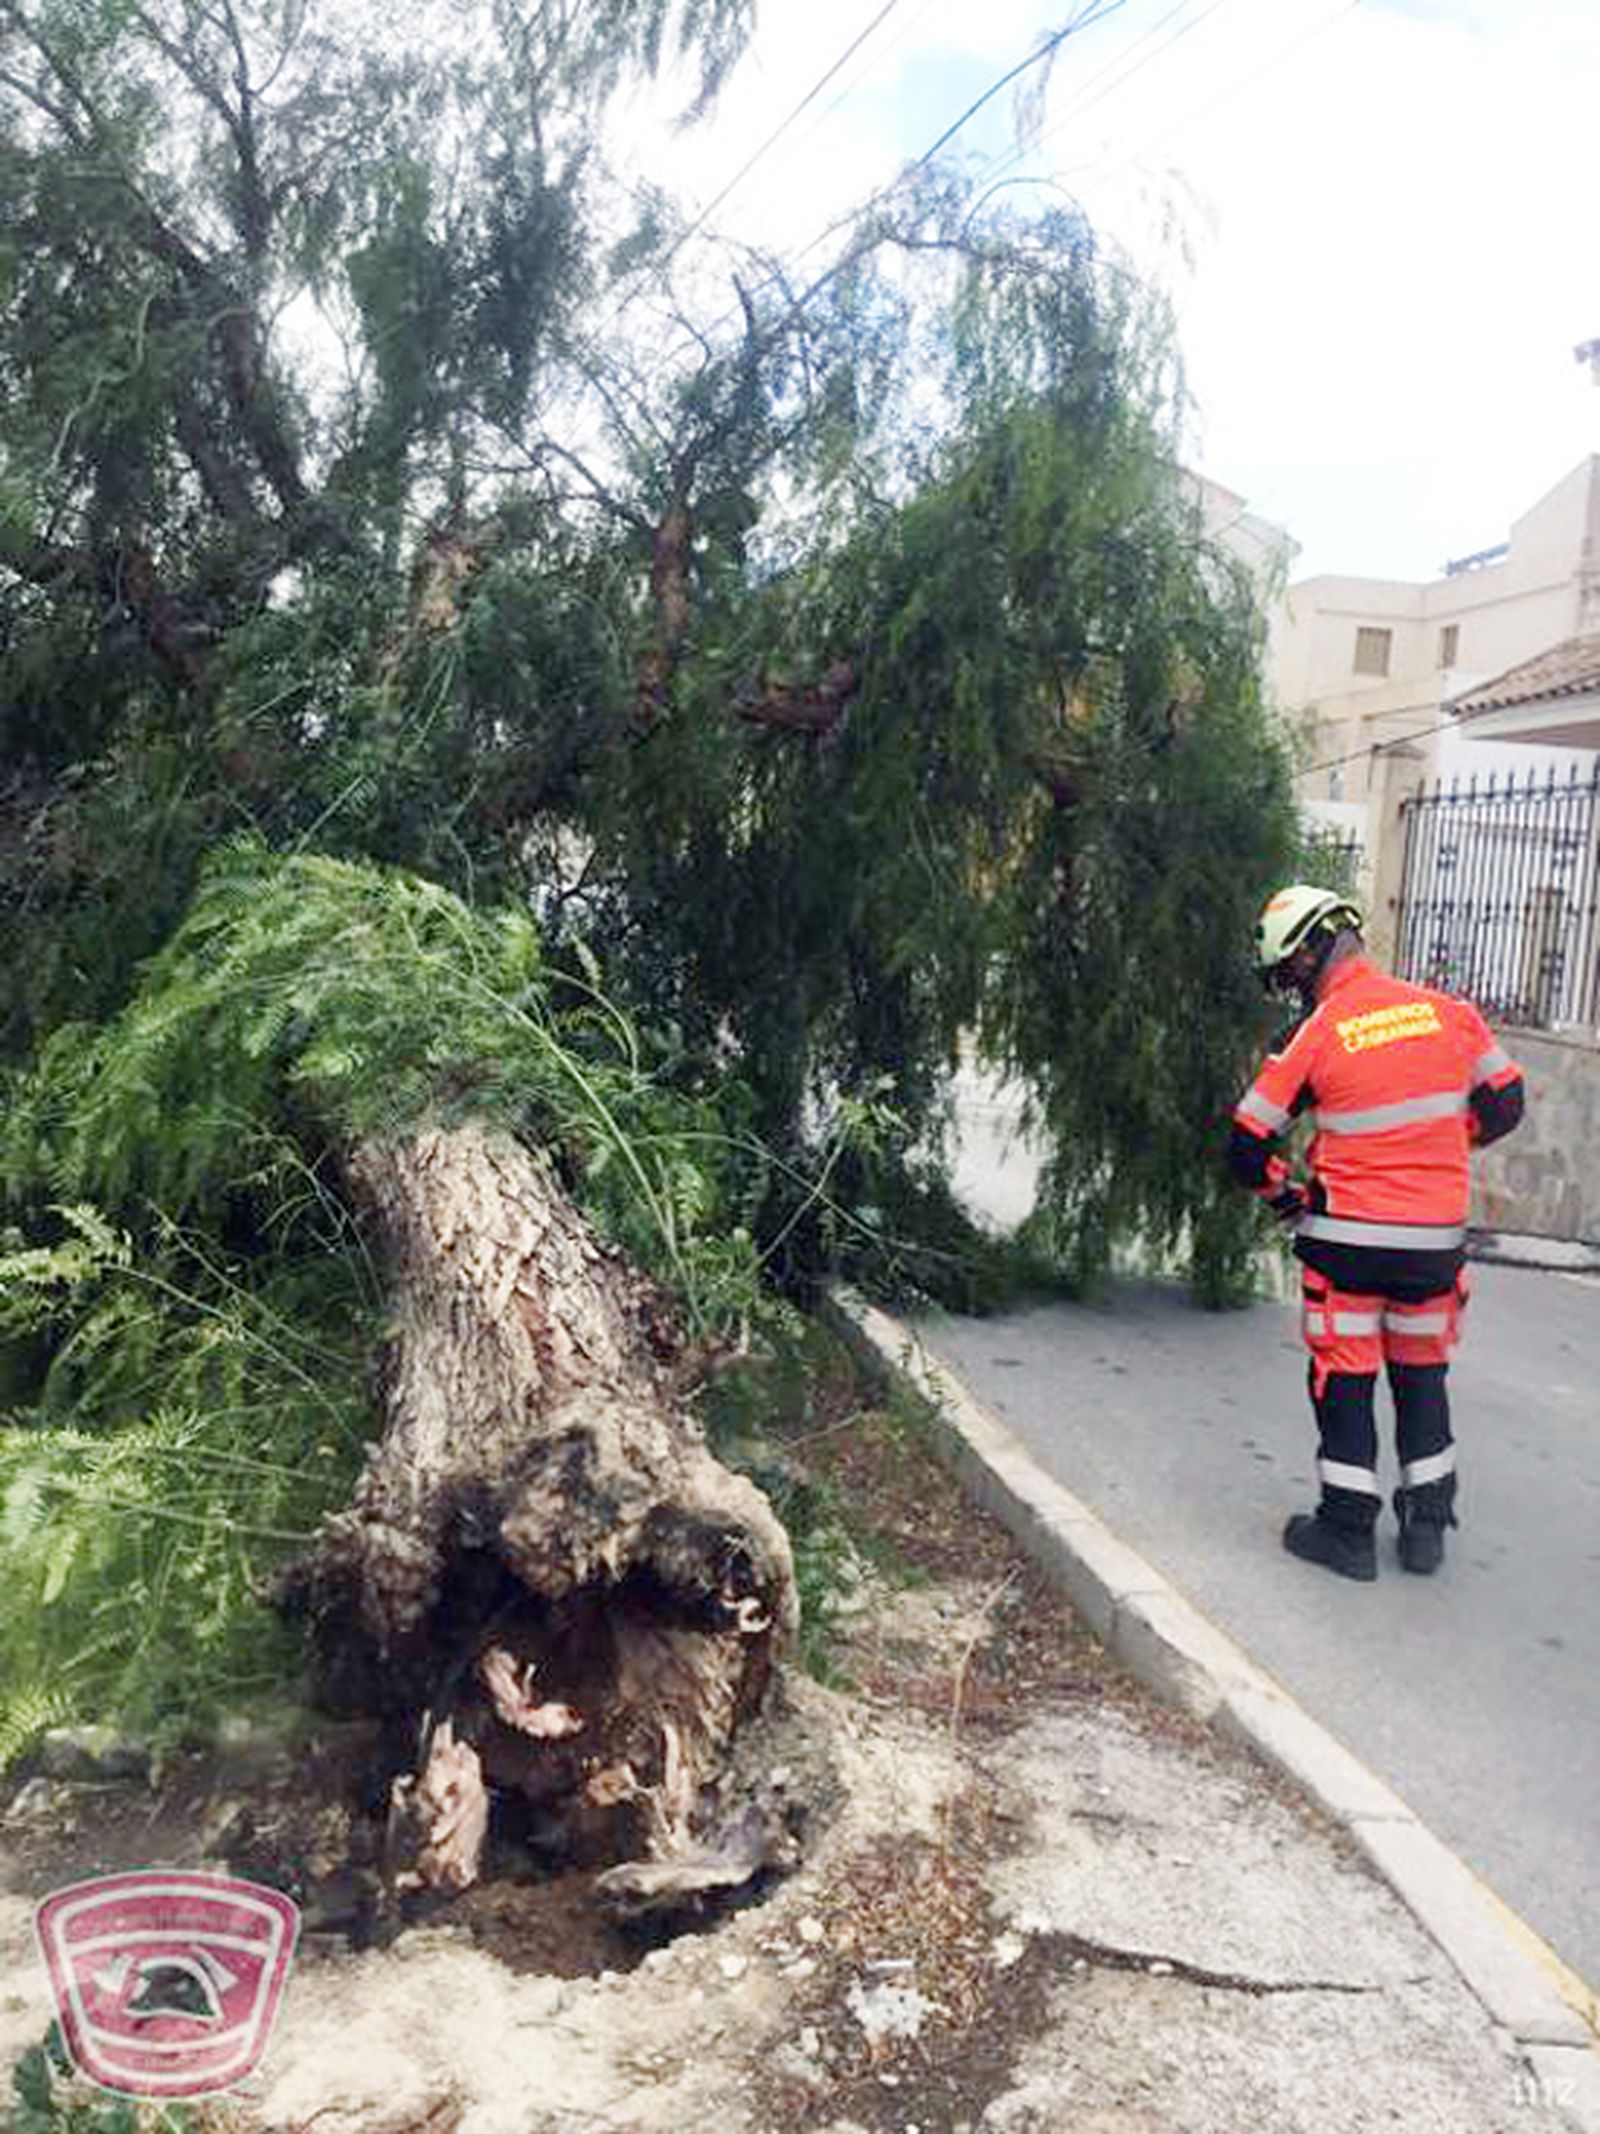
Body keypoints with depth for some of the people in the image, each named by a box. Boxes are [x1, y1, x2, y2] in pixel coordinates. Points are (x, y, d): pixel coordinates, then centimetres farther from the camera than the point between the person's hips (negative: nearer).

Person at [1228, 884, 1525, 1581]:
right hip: (1437, 1236, 4)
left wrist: (1283, 1196, 14)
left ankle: (1347, 1530, 15)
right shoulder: (1450, 1012, -1)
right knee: (1422, 1376, 18)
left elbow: (1247, 1149, -5)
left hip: (1348, 1239, -4)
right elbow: (1504, 1105, 9)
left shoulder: (1310, 1036, -10)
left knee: (1345, 1380, 8)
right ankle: (1427, 1525, 25)